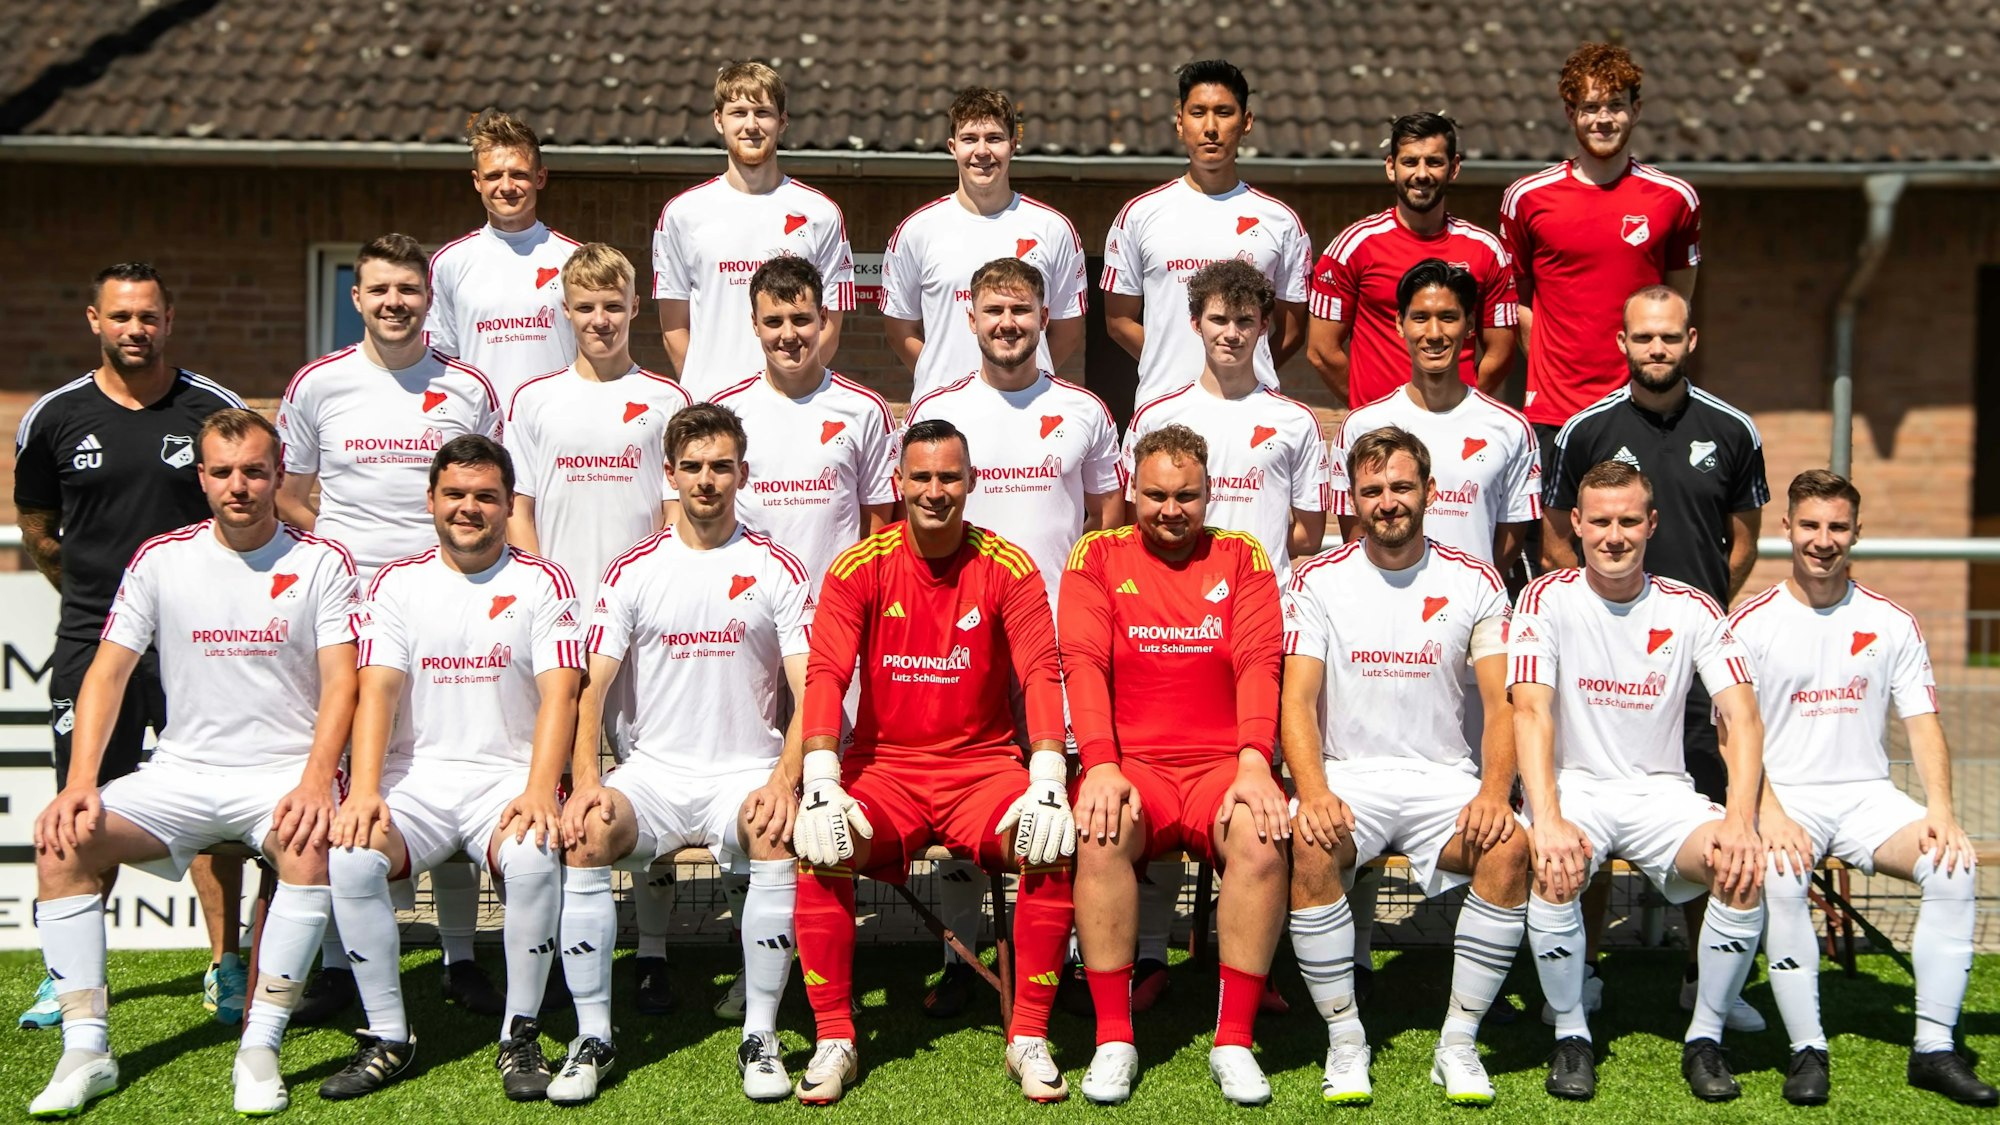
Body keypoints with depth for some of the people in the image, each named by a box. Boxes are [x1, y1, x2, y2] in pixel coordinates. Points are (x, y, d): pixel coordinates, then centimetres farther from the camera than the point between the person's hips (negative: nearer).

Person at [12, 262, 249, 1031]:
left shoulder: (215, 410, 0)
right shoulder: (53, 417, 4)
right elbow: (36, 529, 17)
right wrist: (95, 589, 14)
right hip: (91, 640, 1)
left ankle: (226, 969, 10)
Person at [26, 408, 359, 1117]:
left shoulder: (321, 562, -2)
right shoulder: (160, 559, 5)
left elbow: (340, 682, -8)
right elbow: (108, 672, 3)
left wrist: (315, 783, -24)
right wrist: (80, 785, -10)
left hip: (286, 771, -3)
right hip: (181, 771, 3)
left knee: (311, 844, -34)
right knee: (63, 840, -18)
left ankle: (260, 1050, -25)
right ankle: (85, 1050, -12)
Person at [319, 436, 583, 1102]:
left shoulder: (543, 583, 3)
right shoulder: (397, 583, 9)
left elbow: (559, 693, -8)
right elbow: (377, 689, -2)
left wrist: (540, 791, -24)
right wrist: (363, 790, -18)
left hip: (510, 777, -2)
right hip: (415, 777, 2)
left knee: (534, 858, -33)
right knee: (349, 857, -26)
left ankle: (521, 1036, -13)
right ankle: (387, 1037, -9)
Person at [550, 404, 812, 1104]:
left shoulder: (777, 570, 4)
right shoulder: (633, 570, 7)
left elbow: (811, 692, -3)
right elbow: (589, 687, 1)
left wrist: (784, 781, -19)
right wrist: (586, 780, -16)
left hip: (747, 772, -1)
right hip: (653, 771, 1)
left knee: (779, 837, -33)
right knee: (584, 834, -28)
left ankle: (761, 1036, -18)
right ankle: (592, 1036, -14)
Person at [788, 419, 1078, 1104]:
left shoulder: (1007, 569, -1)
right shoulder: (859, 568, -1)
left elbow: (1041, 675, -11)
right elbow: (826, 676, -9)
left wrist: (1047, 784, -26)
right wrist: (821, 785, -24)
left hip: (985, 764, 0)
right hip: (884, 766, 0)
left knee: (1052, 844, -28)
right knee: (821, 845, -28)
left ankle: (1029, 1039, -13)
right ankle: (834, 1039, -12)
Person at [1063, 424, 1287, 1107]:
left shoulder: (1242, 557, 11)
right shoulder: (1098, 556, 9)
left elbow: (1259, 664, -1)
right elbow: (1085, 663, -3)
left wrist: (1255, 765, -17)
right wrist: (1100, 766, -18)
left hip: (1224, 764, 1)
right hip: (1131, 765, 0)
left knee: (1262, 837, -30)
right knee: (1102, 832, -32)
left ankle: (1234, 1041, -18)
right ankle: (1114, 1039, -20)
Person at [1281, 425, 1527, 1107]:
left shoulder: (1475, 581, 5)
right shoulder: (1318, 581, 3)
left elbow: (1503, 704, 0)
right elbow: (1298, 702, -5)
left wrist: (1494, 792, -19)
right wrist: (1314, 793, -24)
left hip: (1445, 778, 1)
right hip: (1348, 776, -1)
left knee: (1510, 847, -29)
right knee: (1308, 846, -33)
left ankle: (1459, 1041, -12)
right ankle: (1345, 1038, -15)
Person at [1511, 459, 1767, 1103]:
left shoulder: (1691, 609, 1)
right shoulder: (1547, 600, -5)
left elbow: (1742, 718, -6)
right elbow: (1532, 712, -16)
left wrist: (1740, 821, -23)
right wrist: (1548, 821, -30)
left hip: (1662, 792, 2)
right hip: (1574, 787, -2)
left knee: (1745, 868, -25)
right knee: (1558, 870, -33)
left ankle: (1705, 1039, -4)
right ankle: (1571, 1036, -8)